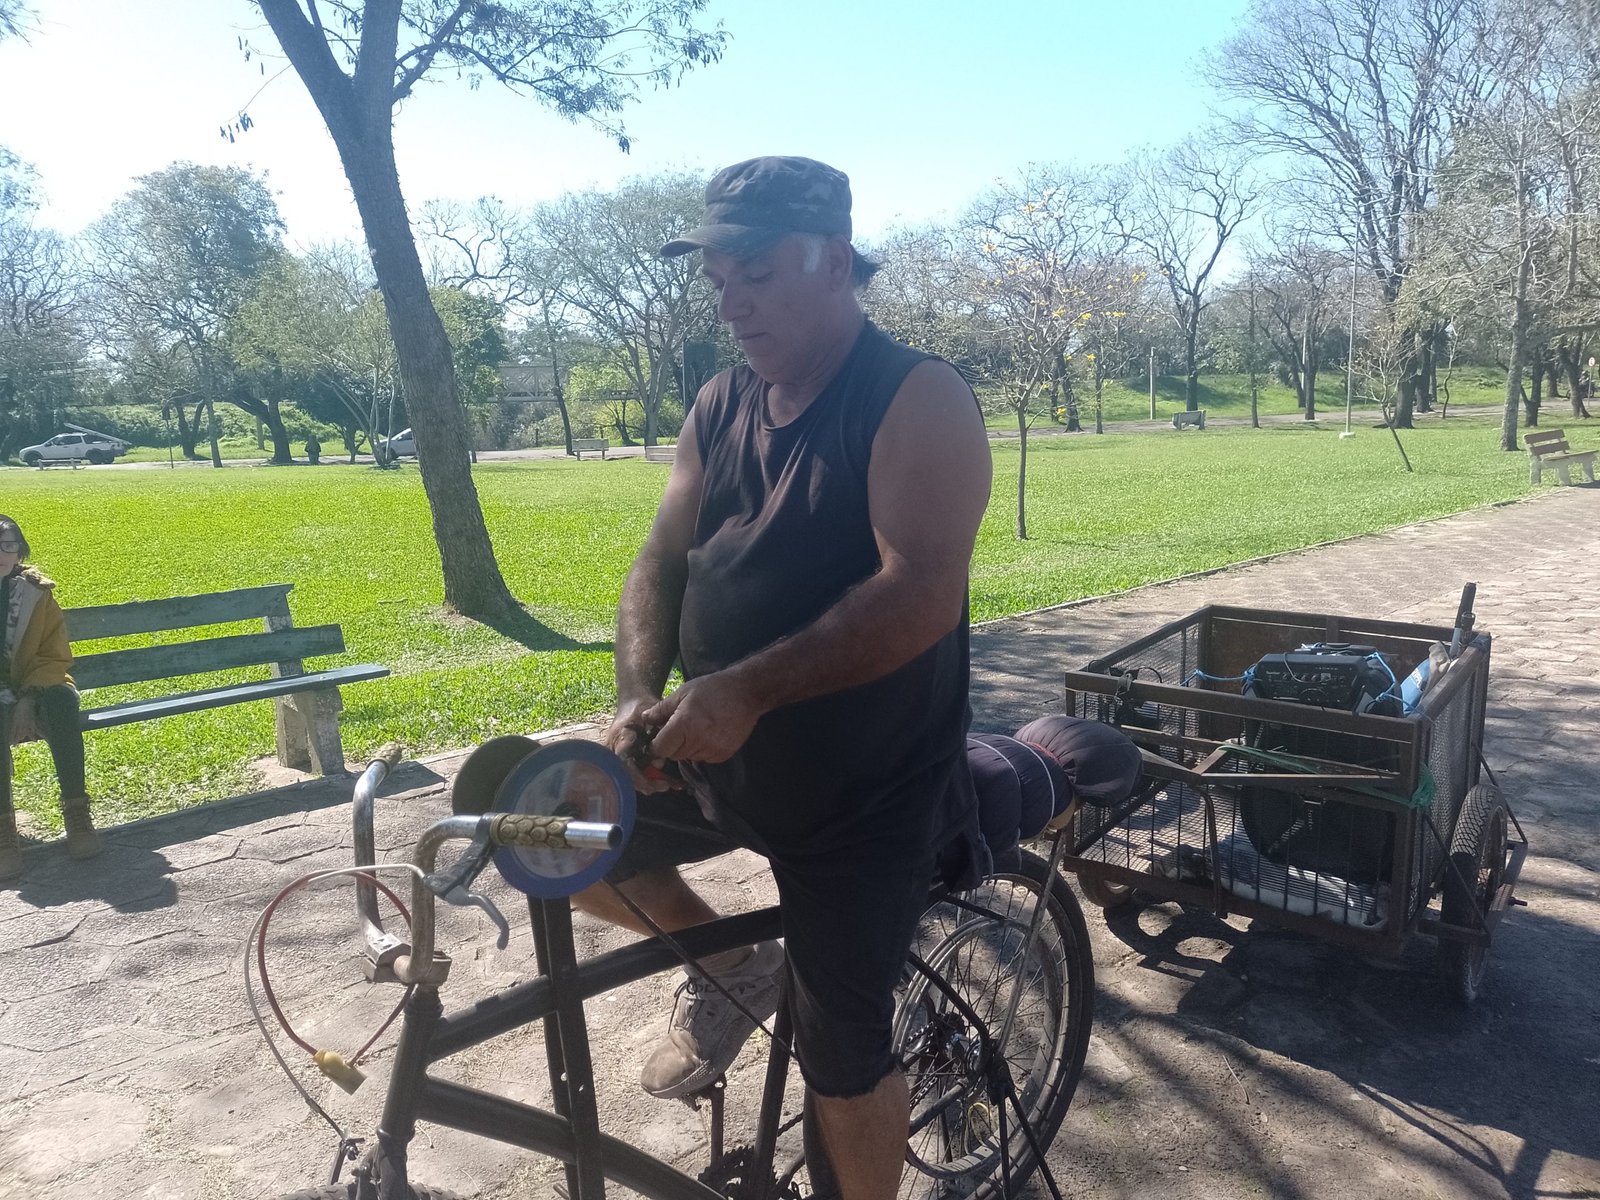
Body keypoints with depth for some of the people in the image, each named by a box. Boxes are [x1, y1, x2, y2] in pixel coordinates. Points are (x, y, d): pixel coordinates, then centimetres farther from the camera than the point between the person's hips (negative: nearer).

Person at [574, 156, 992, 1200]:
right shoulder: (721, 406, 5)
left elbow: (922, 594, -27)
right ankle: (731, 969, 20)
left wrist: (745, 690, -32)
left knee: (843, 1059, 4)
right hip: (717, 754, 7)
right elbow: (663, 560, 3)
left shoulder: (918, 400, -15)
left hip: (862, 793, -6)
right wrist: (641, 695, -15)